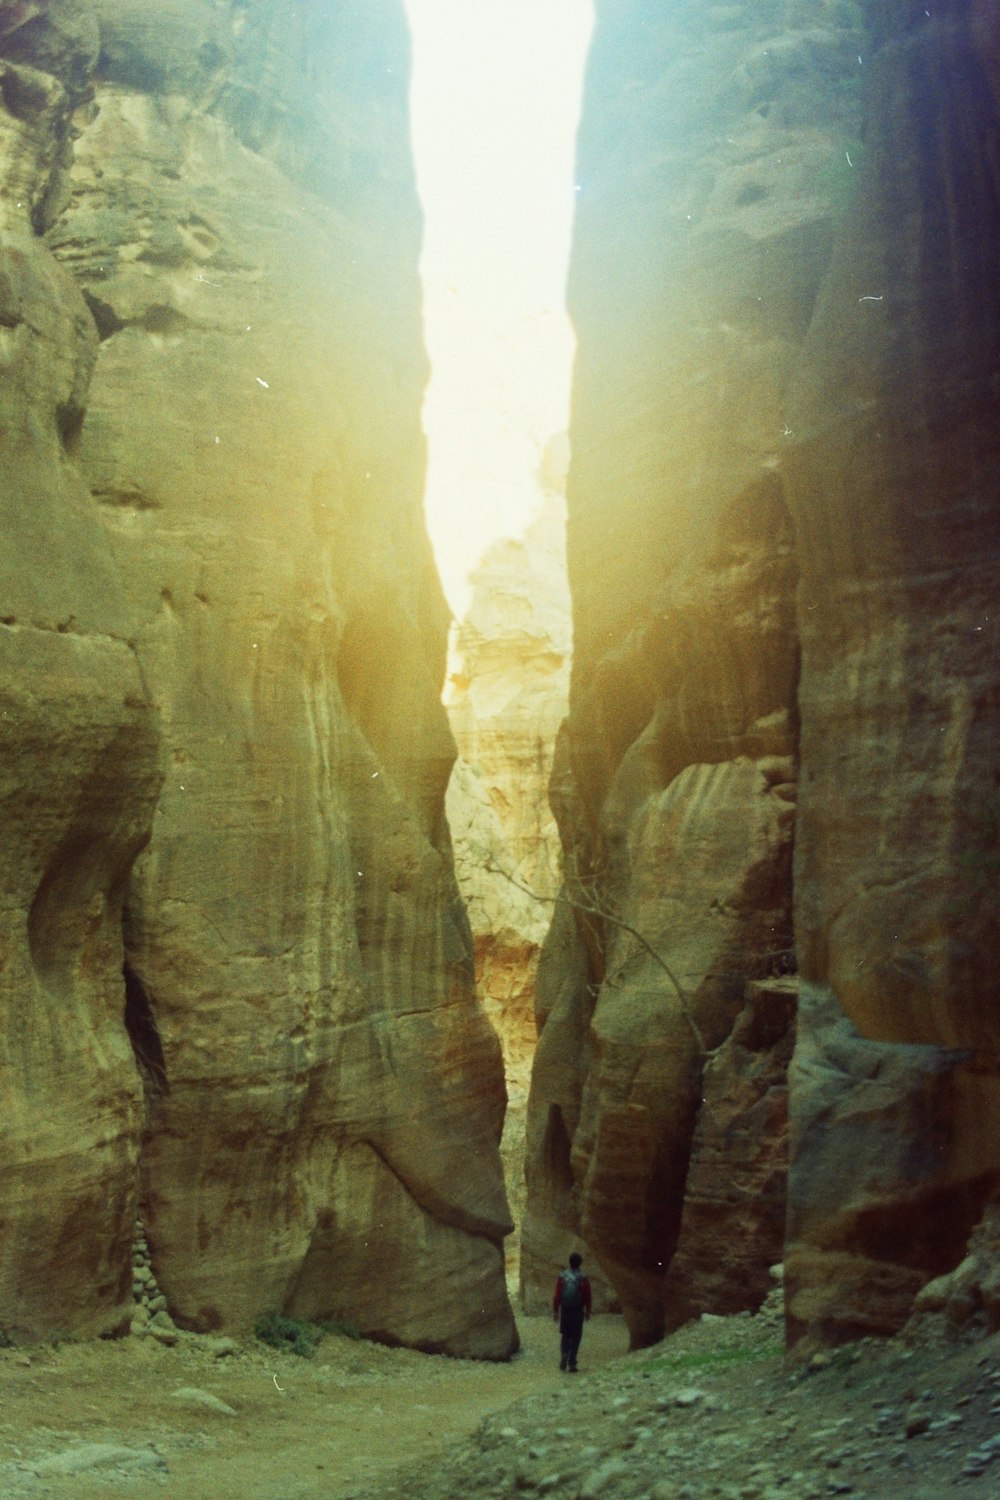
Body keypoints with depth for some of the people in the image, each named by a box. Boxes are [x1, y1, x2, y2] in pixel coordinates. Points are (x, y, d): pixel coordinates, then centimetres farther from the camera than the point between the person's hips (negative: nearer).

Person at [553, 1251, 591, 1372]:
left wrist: (555, 1311, 3)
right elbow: (587, 1297, -5)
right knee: (575, 1337, 8)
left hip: (565, 1311, 1)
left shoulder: (562, 1276, -5)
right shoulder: (583, 1279, -8)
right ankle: (571, 1363, 6)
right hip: (578, 1311, -1)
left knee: (565, 1335, 17)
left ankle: (564, 1355, -5)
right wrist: (587, 1311, 8)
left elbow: (556, 1295, -4)